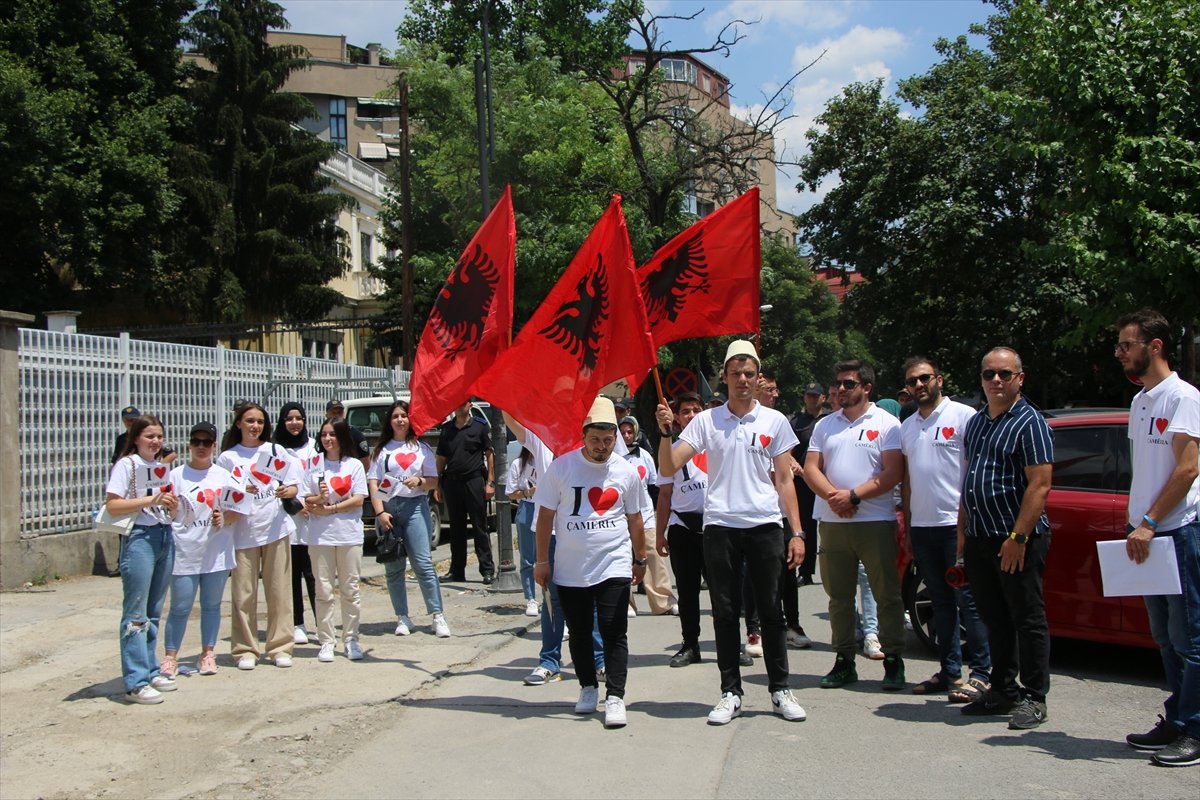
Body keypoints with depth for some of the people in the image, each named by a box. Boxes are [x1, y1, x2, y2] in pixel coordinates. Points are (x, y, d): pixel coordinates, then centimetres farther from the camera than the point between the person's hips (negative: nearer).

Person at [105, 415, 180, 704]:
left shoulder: (163, 468, 15)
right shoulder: (126, 465, -4)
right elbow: (112, 506, -14)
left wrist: (172, 503, -1)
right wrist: (152, 499, -20)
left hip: (165, 537, 7)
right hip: (140, 538, -7)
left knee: (154, 612, 13)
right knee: (136, 613, -5)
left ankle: (151, 671, 22)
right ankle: (136, 682, -4)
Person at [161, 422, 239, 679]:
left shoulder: (224, 476, 6)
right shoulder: (176, 475, 0)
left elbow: (237, 509, 8)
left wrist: (225, 518, -11)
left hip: (216, 551, 2)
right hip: (184, 552, -2)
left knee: (212, 604, 11)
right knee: (180, 607, 0)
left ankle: (208, 653, 22)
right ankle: (170, 656, 12)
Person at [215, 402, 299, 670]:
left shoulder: (276, 451, 11)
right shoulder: (227, 457, 6)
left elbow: (294, 485, 10)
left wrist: (288, 491, -11)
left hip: (276, 528, 1)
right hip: (243, 530, -1)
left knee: (279, 591, 2)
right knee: (243, 593, -2)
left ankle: (280, 647, 10)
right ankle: (245, 650, 8)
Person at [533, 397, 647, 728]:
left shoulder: (627, 472, 2)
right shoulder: (561, 467, -4)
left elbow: (634, 519, 13)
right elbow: (545, 516, 1)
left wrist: (640, 559, 17)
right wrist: (542, 560, 0)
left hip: (614, 566, 0)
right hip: (570, 568, 0)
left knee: (614, 632, -6)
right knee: (579, 632, 11)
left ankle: (615, 696, -1)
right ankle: (588, 687, 27)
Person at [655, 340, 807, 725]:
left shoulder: (775, 421, 7)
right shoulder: (706, 421, 5)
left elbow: (784, 481, 7)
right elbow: (668, 468, 0)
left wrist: (797, 532, 1)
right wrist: (665, 433, -16)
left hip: (765, 525, 0)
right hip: (720, 527, 0)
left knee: (771, 610, 5)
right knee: (724, 612, 6)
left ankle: (780, 689, 16)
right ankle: (730, 692, 15)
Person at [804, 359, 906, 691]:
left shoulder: (887, 423, 0)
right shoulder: (825, 425, 14)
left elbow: (893, 472, -9)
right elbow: (811, 468, 7)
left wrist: (854, 496, -15)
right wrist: (832, 495, -11)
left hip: (876, 521, -4)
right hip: (832, 522, 5)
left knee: (887, 595, 0)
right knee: (839, 596, 9)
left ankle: (893, 662, 8)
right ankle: (844, 661, 17)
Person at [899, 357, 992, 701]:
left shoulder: (963, 416, -4)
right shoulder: (907, 427, 16)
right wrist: (907, 527, 16)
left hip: (956, 524, -6)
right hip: (922, 527, 6)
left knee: (967, 599, -4)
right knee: (941, 601, 11)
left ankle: (981, 673, 3)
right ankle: (950, 670, 18)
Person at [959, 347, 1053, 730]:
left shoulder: (1029, 422, -9)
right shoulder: (975, 423, 15)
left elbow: (1040, 485, -16)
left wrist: (1018, 536, -21)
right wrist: (962, 531, 14)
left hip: (1018, 540, -8)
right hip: (979, 539, 8)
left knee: (1027, 619, 0)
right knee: (995, 619, 13)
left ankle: (1033, 698, 9)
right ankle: (1002, 691, 23)